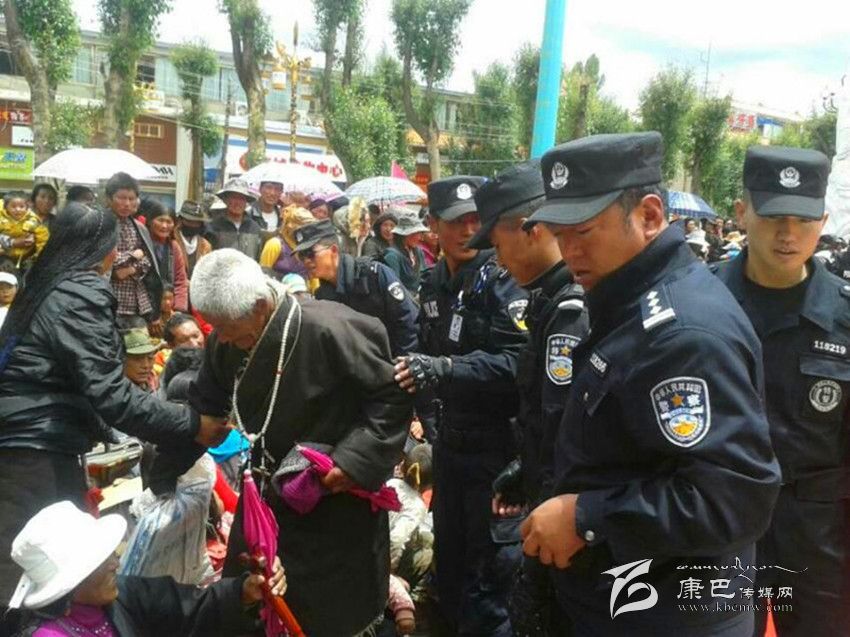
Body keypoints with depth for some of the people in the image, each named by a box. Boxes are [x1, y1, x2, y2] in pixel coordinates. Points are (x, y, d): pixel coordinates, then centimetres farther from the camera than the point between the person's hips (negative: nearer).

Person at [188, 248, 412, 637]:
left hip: (337, 500, -6)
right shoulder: (225, 342, -7)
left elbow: (394, 396, -19)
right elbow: (205, 406, 10)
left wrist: (357, 459, -25)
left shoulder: (329, 330, -28)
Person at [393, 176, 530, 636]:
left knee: (486, 568, 2)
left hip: (494, 442, -7)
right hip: (450, 437, 7)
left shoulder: (502, 277, -15)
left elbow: (517, 361, -27)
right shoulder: (433, 282, 8)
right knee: (447, 551, 21)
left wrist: (444, 369, -33)